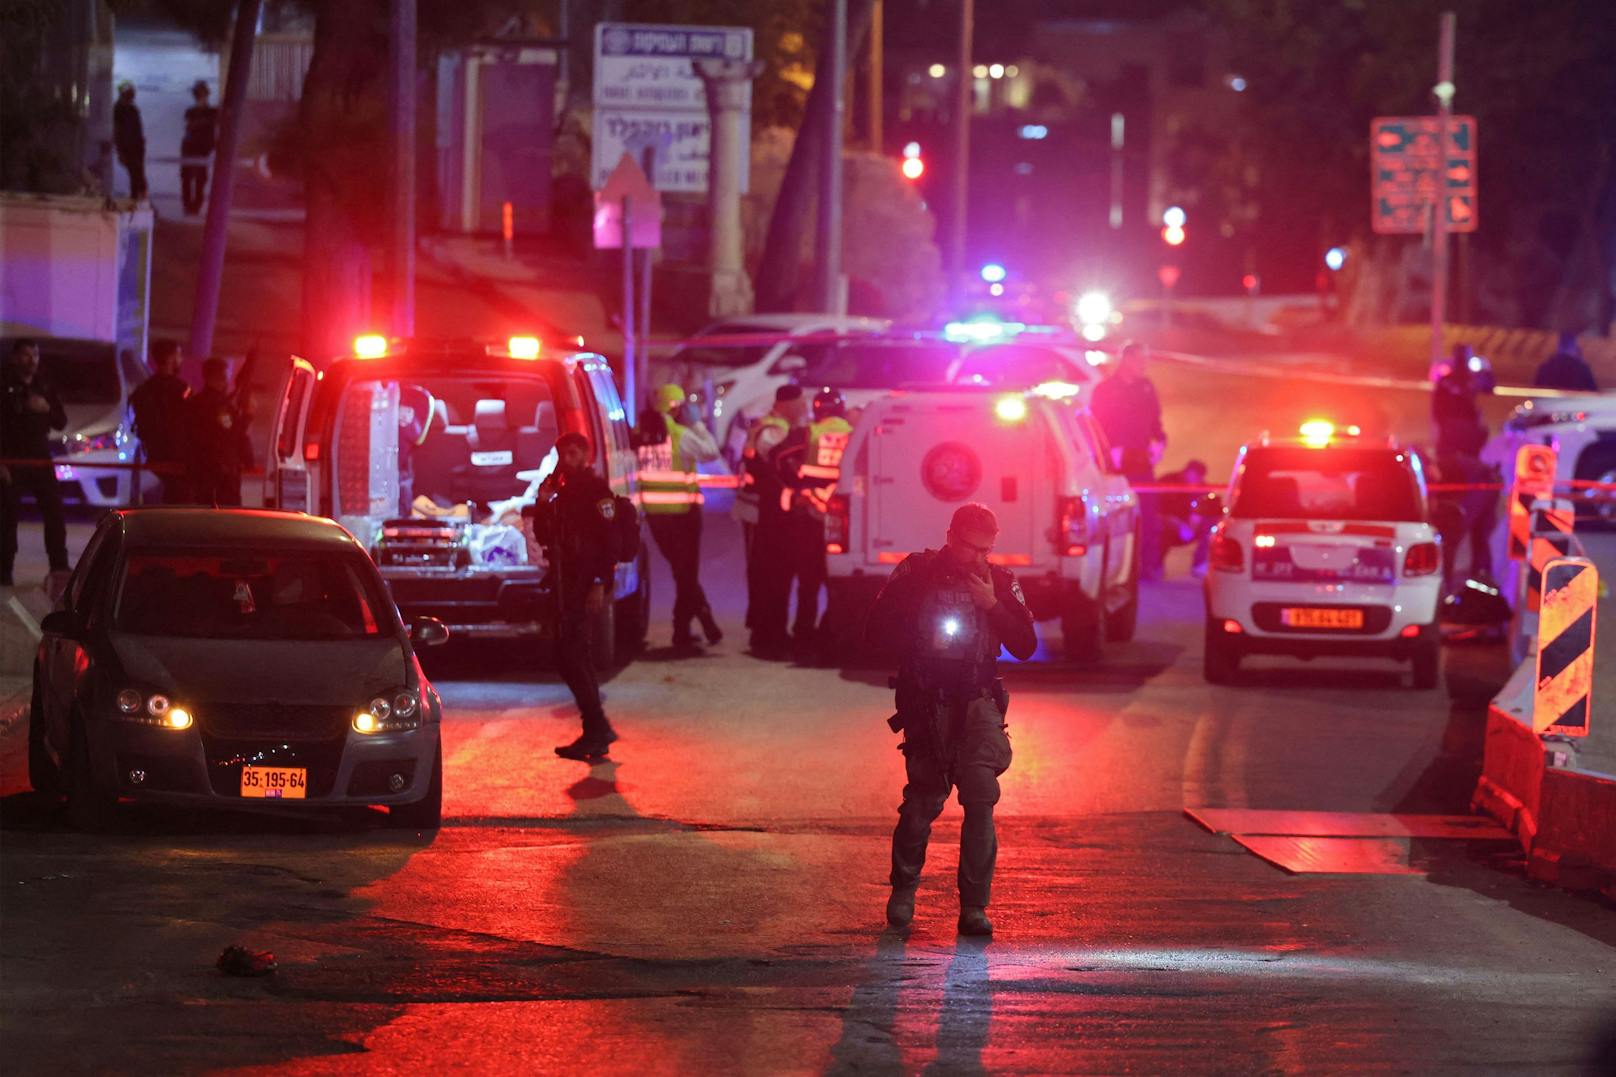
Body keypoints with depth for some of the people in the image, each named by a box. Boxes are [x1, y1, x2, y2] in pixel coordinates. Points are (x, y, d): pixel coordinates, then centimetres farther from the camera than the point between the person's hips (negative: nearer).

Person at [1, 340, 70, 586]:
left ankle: (59, 567, 8)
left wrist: (46, 409, -10)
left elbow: (61, 422, 13)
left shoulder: (44, 388, 12)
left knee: (55, 512, 0)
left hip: (40, 459, 5)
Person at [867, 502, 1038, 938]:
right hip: (925, 704, -1)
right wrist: (923, 630, -14)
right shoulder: (915, 573, 1)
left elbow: (1026, 645, 1)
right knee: (923, 799, 0)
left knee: (981, 796, -15)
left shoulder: (1000, 582, 6)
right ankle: (904, 888, 25)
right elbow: (875, 632, 1)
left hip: (976, 702, 1)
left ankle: (974, 906, -11)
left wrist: (992, 606, -12)